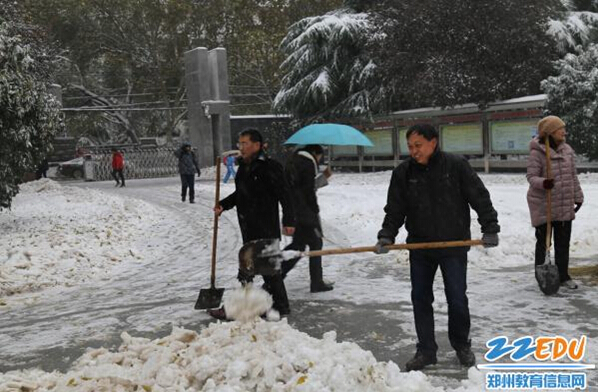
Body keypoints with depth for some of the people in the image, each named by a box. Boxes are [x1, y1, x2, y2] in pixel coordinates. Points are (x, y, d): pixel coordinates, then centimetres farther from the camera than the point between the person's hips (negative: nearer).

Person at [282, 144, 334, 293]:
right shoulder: (308, 164, -12)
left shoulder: (293, 162, 16)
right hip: (306, 213, -9)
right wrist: (316, 212, -11)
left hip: (292, 212, 9)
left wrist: (324, 177, 19)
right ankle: (317, 283, 8)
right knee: (315, 244, 3)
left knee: (298, 243, 17)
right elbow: (309, 191, -17)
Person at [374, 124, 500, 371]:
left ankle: (461, 346, 27)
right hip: (420, 247, 3)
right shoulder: (403, 173, -1)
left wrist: (490, 228, -9)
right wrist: (386, 236, -12)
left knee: (457, 299, 5)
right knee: (420, 299, 6)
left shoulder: (456, 166, -8)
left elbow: (480, 198, -5)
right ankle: (426, 350, 19)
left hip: (453, 246, -3)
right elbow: (395, 210, 1)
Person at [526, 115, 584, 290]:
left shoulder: (567, 150, 5)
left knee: (563, 242, 11)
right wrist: (542, 183, -36)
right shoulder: (537, 152, -14)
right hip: (543, 205, -5)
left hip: (565, 206, 5)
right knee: (543, 241, 6)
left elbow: (573, 176, 12)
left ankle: (563, 275, 23)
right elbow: (531, 176, -15)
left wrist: (578, 196, 14)